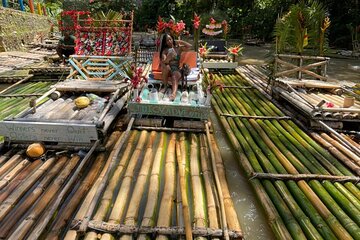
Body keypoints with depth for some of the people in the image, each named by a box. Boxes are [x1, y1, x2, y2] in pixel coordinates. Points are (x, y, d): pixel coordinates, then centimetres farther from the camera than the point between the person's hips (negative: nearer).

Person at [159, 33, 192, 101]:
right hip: (168, 70, 1)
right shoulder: (165, 50, 4)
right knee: (166, 67, -35)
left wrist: (180, 41, -5)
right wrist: (168, 57, -31)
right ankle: (165, 86, -19)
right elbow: (163, 62, -12)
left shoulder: (179, 48, 7)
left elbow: (189, 46, -5)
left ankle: (174, 93, -63)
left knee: (175, 76, -35)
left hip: (176, 69, -1)